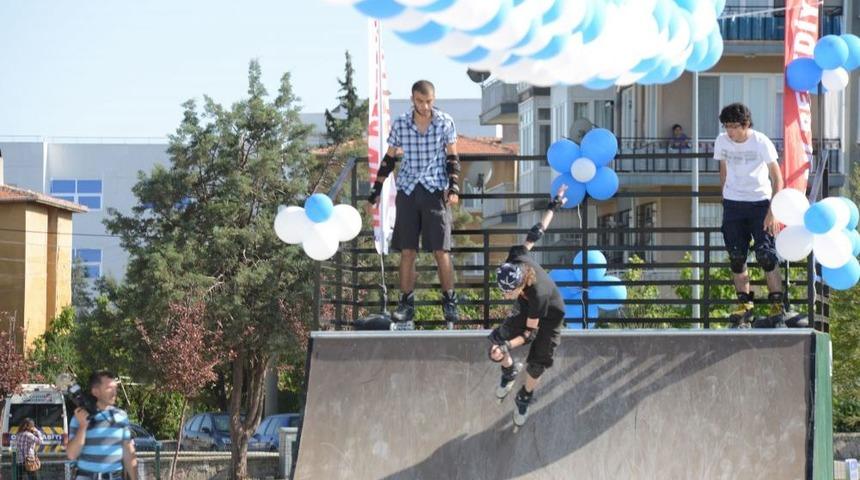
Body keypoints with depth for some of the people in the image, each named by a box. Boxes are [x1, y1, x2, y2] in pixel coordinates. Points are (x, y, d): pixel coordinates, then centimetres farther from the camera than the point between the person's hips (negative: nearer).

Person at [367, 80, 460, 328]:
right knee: (407, 251, 1)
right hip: (408, 191, 2)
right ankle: (406, 303, 6)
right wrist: (376, 189, 12)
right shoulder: (400, 124, 2)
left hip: (435, 190, -2)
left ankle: (449, 302, 2)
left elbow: (452, 158, 5)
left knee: (441, 250, -6)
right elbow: (389, 158, 12)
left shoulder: (445, 123, -1)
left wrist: (454, 187, -6)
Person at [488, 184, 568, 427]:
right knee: (496, 342, -15)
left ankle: (525, 397, 24)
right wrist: (553, 206, -5)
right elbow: (536, 233, -19)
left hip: (550, 316, -5)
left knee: (537, 364, -8)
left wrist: (508, 346, -48)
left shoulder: (538, 294, -44)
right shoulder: (517, 259, -33)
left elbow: (531, 332, -32)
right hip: (524, 310, 5)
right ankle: (510, 370, 18)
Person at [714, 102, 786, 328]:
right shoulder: (722, 142, 0)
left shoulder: (761, 142, -11)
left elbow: (777, 177, -9)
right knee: (736, 257, 1)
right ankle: (744, 306, 9)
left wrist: (773, 210, -16)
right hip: (733, 204, 4)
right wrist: (725, 197, 14)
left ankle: (777, 308, -7)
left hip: (760, 202, -4)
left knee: (767, 256, -11)